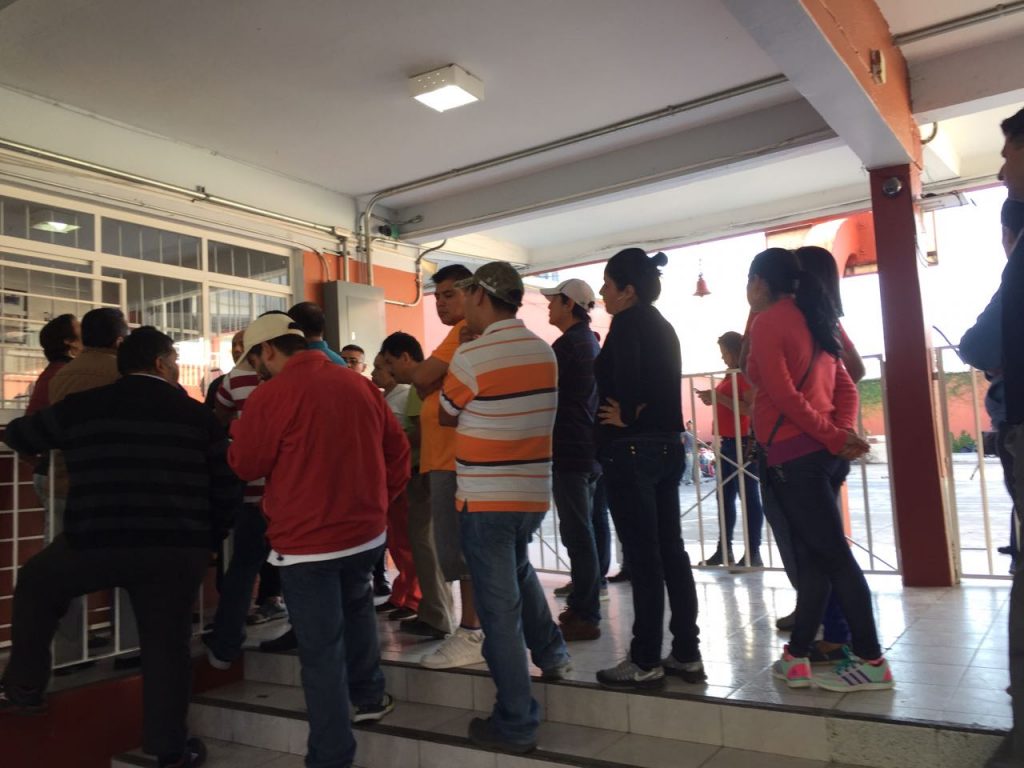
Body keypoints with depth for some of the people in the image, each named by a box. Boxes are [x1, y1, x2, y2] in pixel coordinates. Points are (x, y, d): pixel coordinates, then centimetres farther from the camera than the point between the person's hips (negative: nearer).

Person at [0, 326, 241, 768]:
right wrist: (207, 539, 22)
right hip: (176, 549, 0)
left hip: (93, 541, 1)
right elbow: (228, 490, 7)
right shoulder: (197, 415, 7)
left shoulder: (79, 407, 8)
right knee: (167, 645, 11)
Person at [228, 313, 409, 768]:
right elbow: (396, 447, 10)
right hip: (366, 531, 6)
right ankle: (370, 696, 38)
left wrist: (238, 431, 17)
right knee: (356, 607, 31)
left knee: (321, 651, 2)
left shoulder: (270, 395, -13)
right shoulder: (359, 384, 4)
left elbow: (245, 466, -2)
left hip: (306, 541, -6)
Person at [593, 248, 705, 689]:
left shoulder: (628, 321, -8)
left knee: (642, 557, -4)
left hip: (632, 449, -9)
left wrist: (626, 418, -11)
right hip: (666, 446, 9)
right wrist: (644, 417, 2)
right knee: (670, 551, 11)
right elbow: (665, 385, 12)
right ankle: (686, 655, 17)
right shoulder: (662, 325, 17)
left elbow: (626, 373, -24)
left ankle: (645, 663, 5)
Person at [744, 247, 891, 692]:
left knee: (833, 555, -3)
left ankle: (871, 660, 5)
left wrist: (834, 437, -12)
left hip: (793, 454, -9)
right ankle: (796, 657, 17)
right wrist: (842, 431, -2)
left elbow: (784, 394, -17)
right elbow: (845, 387, 12)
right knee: (811, 555, 10)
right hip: (824, 453, 9)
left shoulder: (766, 323, -8)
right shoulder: (813, 319, 17)